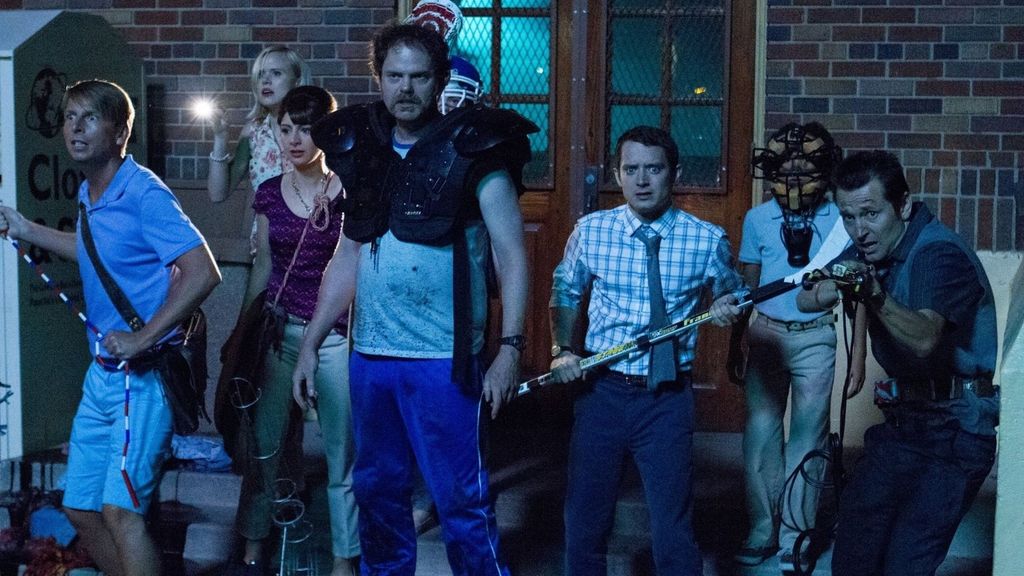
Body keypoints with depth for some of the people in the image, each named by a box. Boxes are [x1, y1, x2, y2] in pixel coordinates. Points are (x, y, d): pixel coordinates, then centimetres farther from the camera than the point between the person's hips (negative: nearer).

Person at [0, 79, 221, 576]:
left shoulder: (145, 194, -16)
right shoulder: (88, 195, 10)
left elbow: (203, 273, -24)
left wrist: (142, 339, -24)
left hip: (144, 375, -9)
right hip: (102, 372, 9)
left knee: (119, 511, -15)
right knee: (80, 507, 14)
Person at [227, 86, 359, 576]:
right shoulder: (269, 193, 6)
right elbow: (263, 266, 14)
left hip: (336, 335, -3)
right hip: (279, 331, 4)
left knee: (342, 453, 3)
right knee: (264, 443, 9)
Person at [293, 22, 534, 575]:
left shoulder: (472, 152, -5)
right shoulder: (361, 151, 10)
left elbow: (512, 254, -9)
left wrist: (510, 348, -18)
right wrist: (310, 343, 13)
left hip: (442, 361, -5)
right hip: (369, 356, 5)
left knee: (461, 499, -1)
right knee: (378, 490, 15)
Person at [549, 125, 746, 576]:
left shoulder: (708, 240, -4)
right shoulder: (590, 231, 0)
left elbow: (733, 295, 12)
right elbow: (565, 293, 14)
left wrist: (728, 310, -10)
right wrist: (562, 349, 0)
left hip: (668, 398, -1)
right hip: (602, 389, 2)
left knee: (673, 527, 4)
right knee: (584, 518, 12)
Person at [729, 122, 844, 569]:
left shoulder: (840, 218, -5)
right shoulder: (757, 219, 1)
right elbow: (746, 286, 9)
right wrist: (734, 347, 8)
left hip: (815, 338, -2)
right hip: (766, 333, 2)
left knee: (807, 439, 4)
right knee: (760, 433, 4)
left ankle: (795, 536, 14)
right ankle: (762, 531, 16)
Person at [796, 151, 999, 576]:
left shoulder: (940, 253, -21)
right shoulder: (873, 246, 4)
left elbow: (924, 339, -37)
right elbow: (805, 301, -3)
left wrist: (875, 295, -53)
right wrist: (832, 288, -25)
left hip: (955, 428, -8)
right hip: (903, 418, 8)